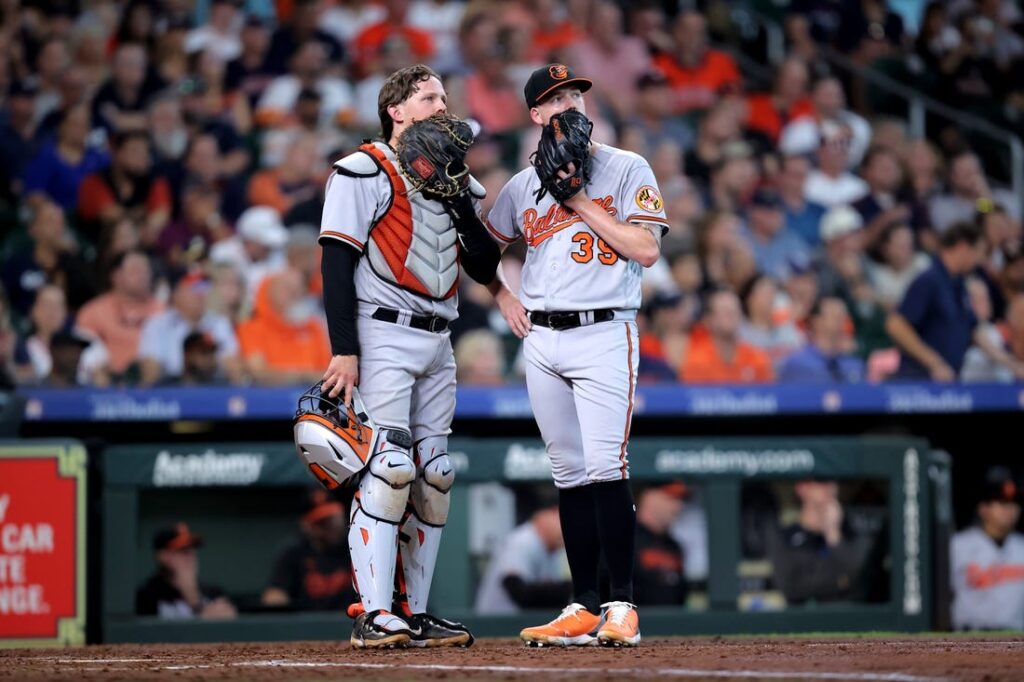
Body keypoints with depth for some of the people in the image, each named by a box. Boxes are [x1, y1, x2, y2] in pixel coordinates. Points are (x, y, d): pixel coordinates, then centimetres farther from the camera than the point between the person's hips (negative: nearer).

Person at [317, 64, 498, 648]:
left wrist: (461, 201, -2)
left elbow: (486, 268, 11)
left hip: (438, 346, 7)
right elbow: (337, 264, -11)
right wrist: (344, 351, -18)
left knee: (435, 474, 5)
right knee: (389, 468, -16)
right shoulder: (363, 172, -4)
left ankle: (417, 614, 9)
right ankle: (374, 615, -16)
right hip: (383, 337, -7)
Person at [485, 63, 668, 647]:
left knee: (605, 468, -14)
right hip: (541, 341, 5)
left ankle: (622, 606, -14)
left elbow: (648, 250, -10)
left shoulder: (628, 170, 2)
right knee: (569, 474, 5)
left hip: (604, 333, -5)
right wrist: (504, 299, 11)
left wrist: (583, 204, -10)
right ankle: (585, 607, 7)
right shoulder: (525, 184, 14)